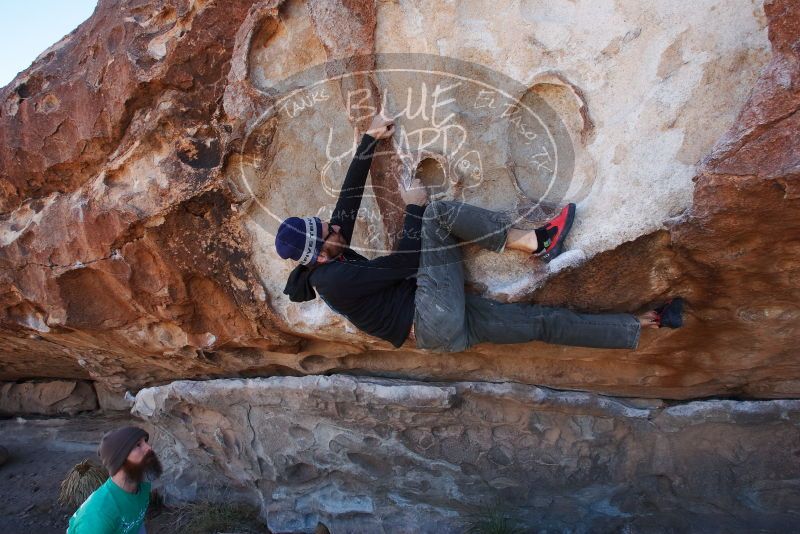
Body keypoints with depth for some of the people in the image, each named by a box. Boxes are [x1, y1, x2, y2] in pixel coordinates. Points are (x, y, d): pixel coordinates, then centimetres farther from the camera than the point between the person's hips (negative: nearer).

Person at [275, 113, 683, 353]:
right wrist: (414, 207, -5)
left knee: (544, 321, 7)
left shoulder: (333, 260, 10)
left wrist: (370, 140, 11)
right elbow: (405, 262, -17)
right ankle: (535, 242, -11)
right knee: (438, 212, -15)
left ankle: (645, 324, 16)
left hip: (446, 324, 9)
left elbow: (350, 195, 10)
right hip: (437, 324, -9)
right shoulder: (334, 279, -17)